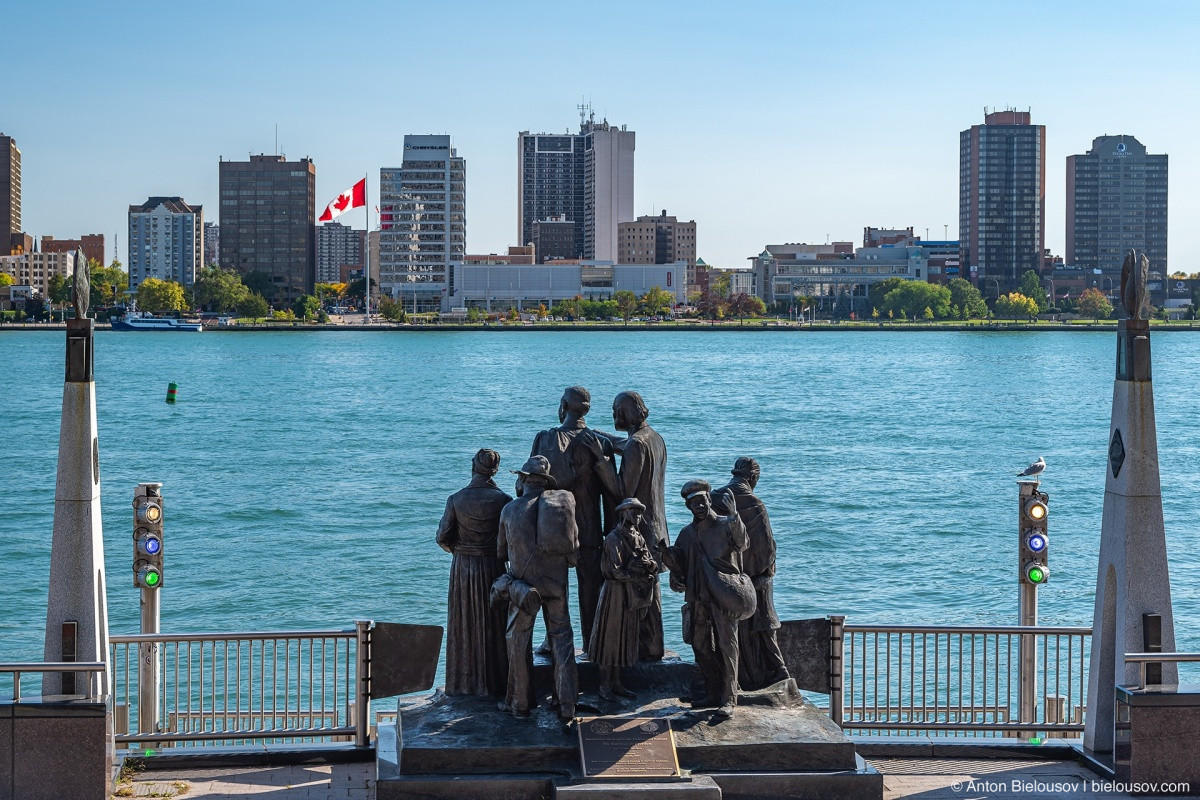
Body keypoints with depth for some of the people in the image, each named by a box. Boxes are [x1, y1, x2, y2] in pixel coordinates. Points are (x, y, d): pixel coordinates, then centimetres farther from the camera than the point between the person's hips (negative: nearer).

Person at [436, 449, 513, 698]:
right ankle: (490, 682, 15)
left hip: (462, 568, 1)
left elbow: (443, 538, -5)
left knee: (463, 625, 12)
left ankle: (462, 682, 17)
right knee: (491, 627, 10)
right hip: (493, 568, 0)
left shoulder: (456, 500, -9)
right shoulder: (501, 500, -10)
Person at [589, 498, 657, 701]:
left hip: (632, 596, 8)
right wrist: (639, 577, -20)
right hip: (615, 592, -8)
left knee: (625, 637, 11)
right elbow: (616, 570, -18)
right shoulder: (614, 538, -11)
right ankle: (605, 685, 5)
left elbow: (651, 563, 7)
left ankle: (615, 682, 18)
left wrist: (651, 569, -15)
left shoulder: (638, 538, 13)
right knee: (610, 636, -2)